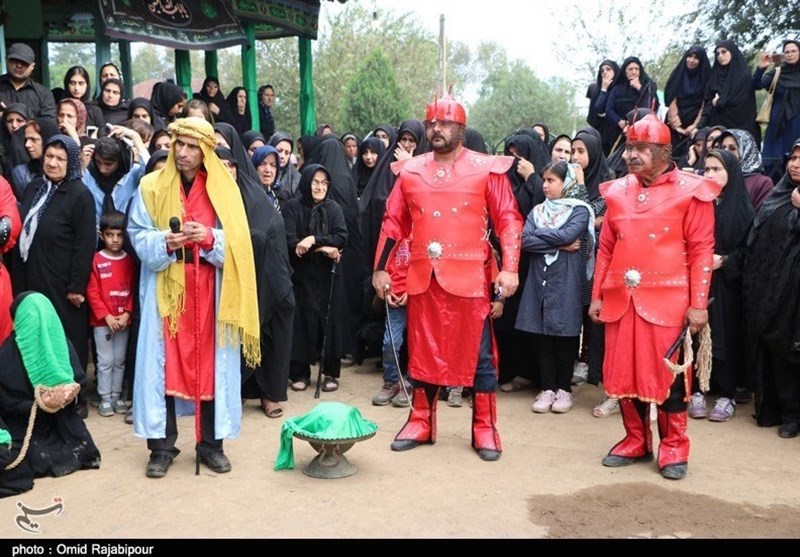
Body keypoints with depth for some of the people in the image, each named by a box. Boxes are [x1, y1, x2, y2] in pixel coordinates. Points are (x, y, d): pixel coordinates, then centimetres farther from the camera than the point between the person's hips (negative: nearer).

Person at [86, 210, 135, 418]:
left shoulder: (129, 261, 2)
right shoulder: (96, 260, -6)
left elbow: (134, 290, 3)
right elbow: (92, 293, -7)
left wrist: (127, 314, -9)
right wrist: (107, 316, -12)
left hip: (124, 320, 3)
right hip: (102, 321, -2)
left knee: (120, 360, 11)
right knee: (105, 360, 2)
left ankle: (117, 395, 21)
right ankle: (105, 398, 12)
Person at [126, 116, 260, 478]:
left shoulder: (223, 188, 5)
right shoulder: (151, 186, 5)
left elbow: (236, 241, 1)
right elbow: (138, 236, 1)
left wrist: (209, 238, -18)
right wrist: (165, 242, -18)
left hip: (209, 291, 1)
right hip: (166, 289, 0)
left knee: (212, 363, 3)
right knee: (163, 363, 0)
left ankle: (211, 443, 14)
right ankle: (162, 446, 10)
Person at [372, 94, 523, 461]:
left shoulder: (487, 169, 0)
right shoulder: (410, 171, 9)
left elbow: (508, 220, -4)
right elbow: (393, 222, 13)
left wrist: (510, 268, -13)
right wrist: (381, 268, 9)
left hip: (469, 276, -3)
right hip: (422, 277, 3)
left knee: (477, 352, 4)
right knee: (422, 350, 11)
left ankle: (484, 428, 16)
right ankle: (420, 423, 25)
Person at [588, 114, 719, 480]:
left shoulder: (690, 192, -3)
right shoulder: (617, 191, 11)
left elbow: (701, 251, -5)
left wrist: (699, 304, -10)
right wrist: (597, 295, 10)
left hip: (667, 300, -4)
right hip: (621, 299, 5)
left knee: (668, 374, 3)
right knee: (623, 372, 9)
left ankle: (673, 448, 18)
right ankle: (636, 441, 26)